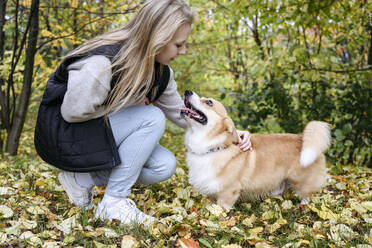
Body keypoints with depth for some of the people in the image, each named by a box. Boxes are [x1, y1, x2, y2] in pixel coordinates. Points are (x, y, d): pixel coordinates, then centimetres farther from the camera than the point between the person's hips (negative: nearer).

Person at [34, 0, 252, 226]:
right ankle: (113, 203, -18)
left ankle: (84, 178, -1)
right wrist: (129, 103, -17)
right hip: (64, 134, -8)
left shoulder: (161, 72, -4)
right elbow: (73, 112, -24)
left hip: (103, 132, 8)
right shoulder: (102, 62, -30)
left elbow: (180, 113, 7)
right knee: (152, 118, -25)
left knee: (165, 166, -10)